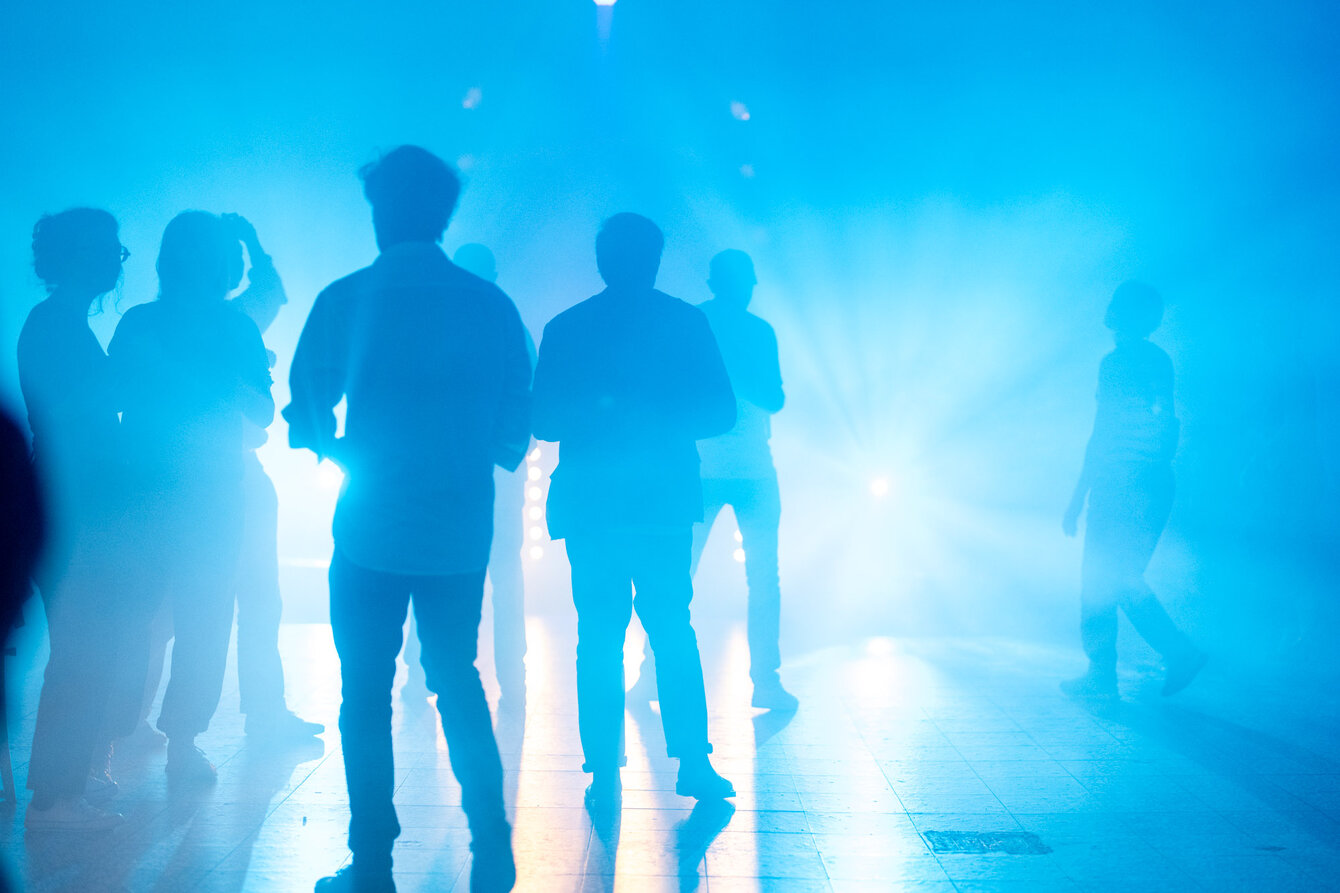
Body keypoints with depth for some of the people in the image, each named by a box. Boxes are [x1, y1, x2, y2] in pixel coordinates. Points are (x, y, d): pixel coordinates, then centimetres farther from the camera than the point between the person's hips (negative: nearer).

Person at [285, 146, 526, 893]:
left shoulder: (346, 300, -8)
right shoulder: (492, 304, -1)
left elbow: (306, 417, -4)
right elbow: (516, 426, 3)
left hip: (371, 530, -3)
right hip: (461, 534, 3)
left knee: (367, 694, 9)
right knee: (458, 682, 17)